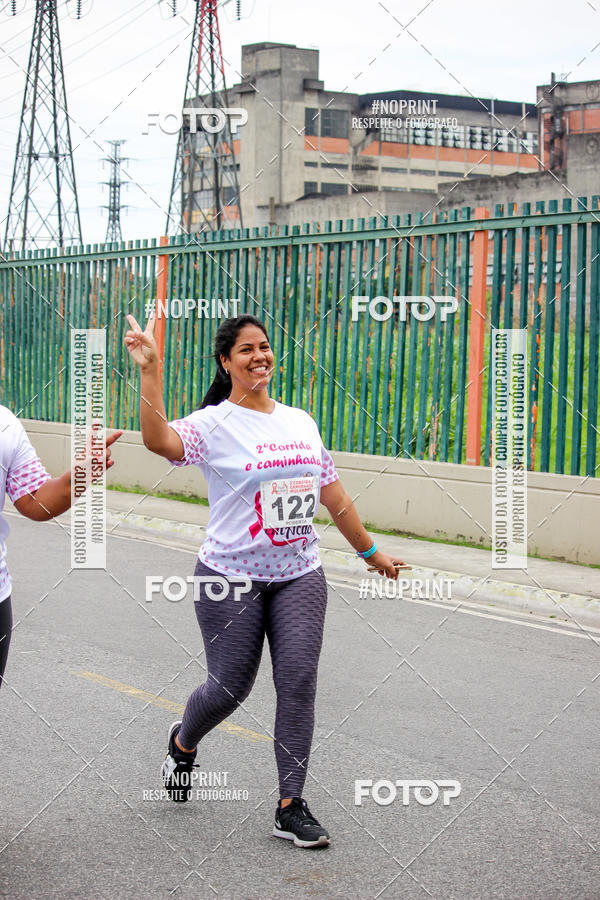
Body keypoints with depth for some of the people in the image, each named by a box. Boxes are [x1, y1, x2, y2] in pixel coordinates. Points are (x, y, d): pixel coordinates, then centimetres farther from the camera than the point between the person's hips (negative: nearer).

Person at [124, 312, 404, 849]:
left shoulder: (301, 422, 10)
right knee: (230, 687, 3)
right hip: (232, 581, -4)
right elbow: (160, 440, -30)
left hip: (300, 577, 4)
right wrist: (150, 371, -38)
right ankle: (183, 744, 38)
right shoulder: (214, 424, -8)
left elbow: (334, 495, 17)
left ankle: (291, 808, 4)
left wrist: (370, 551, 21)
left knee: (299, 683, -4)